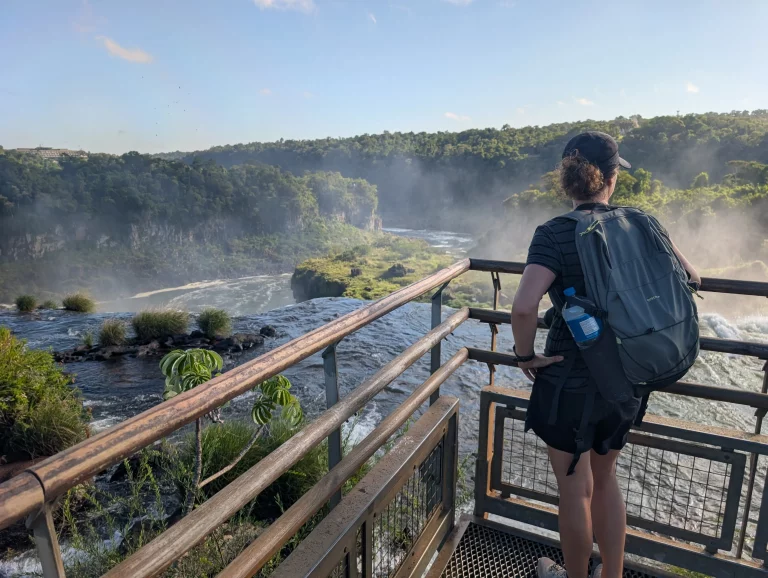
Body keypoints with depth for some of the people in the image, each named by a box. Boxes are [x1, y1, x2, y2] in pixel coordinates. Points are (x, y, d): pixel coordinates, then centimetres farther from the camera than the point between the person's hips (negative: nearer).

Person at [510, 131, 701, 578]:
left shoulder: (554, 234, -17)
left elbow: (524, 307, -31)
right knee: (606, 478, 27)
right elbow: (690, 279, 10)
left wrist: (526, 355, -13)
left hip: (570, 382, -4)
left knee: (576, 490, 16)